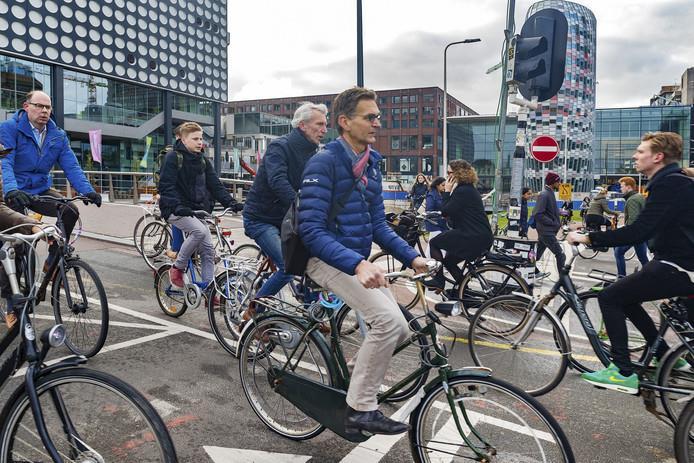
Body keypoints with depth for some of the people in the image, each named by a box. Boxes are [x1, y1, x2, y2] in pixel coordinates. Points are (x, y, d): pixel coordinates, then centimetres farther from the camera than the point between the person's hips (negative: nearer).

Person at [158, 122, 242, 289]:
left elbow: (215, 184, 7)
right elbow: (166, 186, -16)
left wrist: (230, 202, -7)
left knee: (208, 250, -3)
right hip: (176, 210, -6)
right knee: (200, 230, -31)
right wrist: (178, 206, -32)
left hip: (196, 210, 6)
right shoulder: (173, 158, -7)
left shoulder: (203, 160, 12)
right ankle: (177, 268, -11)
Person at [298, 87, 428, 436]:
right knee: (388, 320, -22)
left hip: (358, 261, 8)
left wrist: (412, 257, -1)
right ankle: (361, 409, -6)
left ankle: (355, 376, 24)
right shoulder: (324, 162, -15)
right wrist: (358, 264, -34)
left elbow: (378, 224, 11)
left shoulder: (371, 165, 10)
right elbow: (311, 230, -23)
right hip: (328, 260, -8)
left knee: (400, 330, 4)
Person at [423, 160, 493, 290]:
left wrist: (447, 191, -6)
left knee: (434, 243, -1)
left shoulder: (462, 191, -14)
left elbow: (446, 211, -13)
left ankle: (439, 280, 1)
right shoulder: (469, 189, 19)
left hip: (473, 238, -10)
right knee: (448, 261, 20)